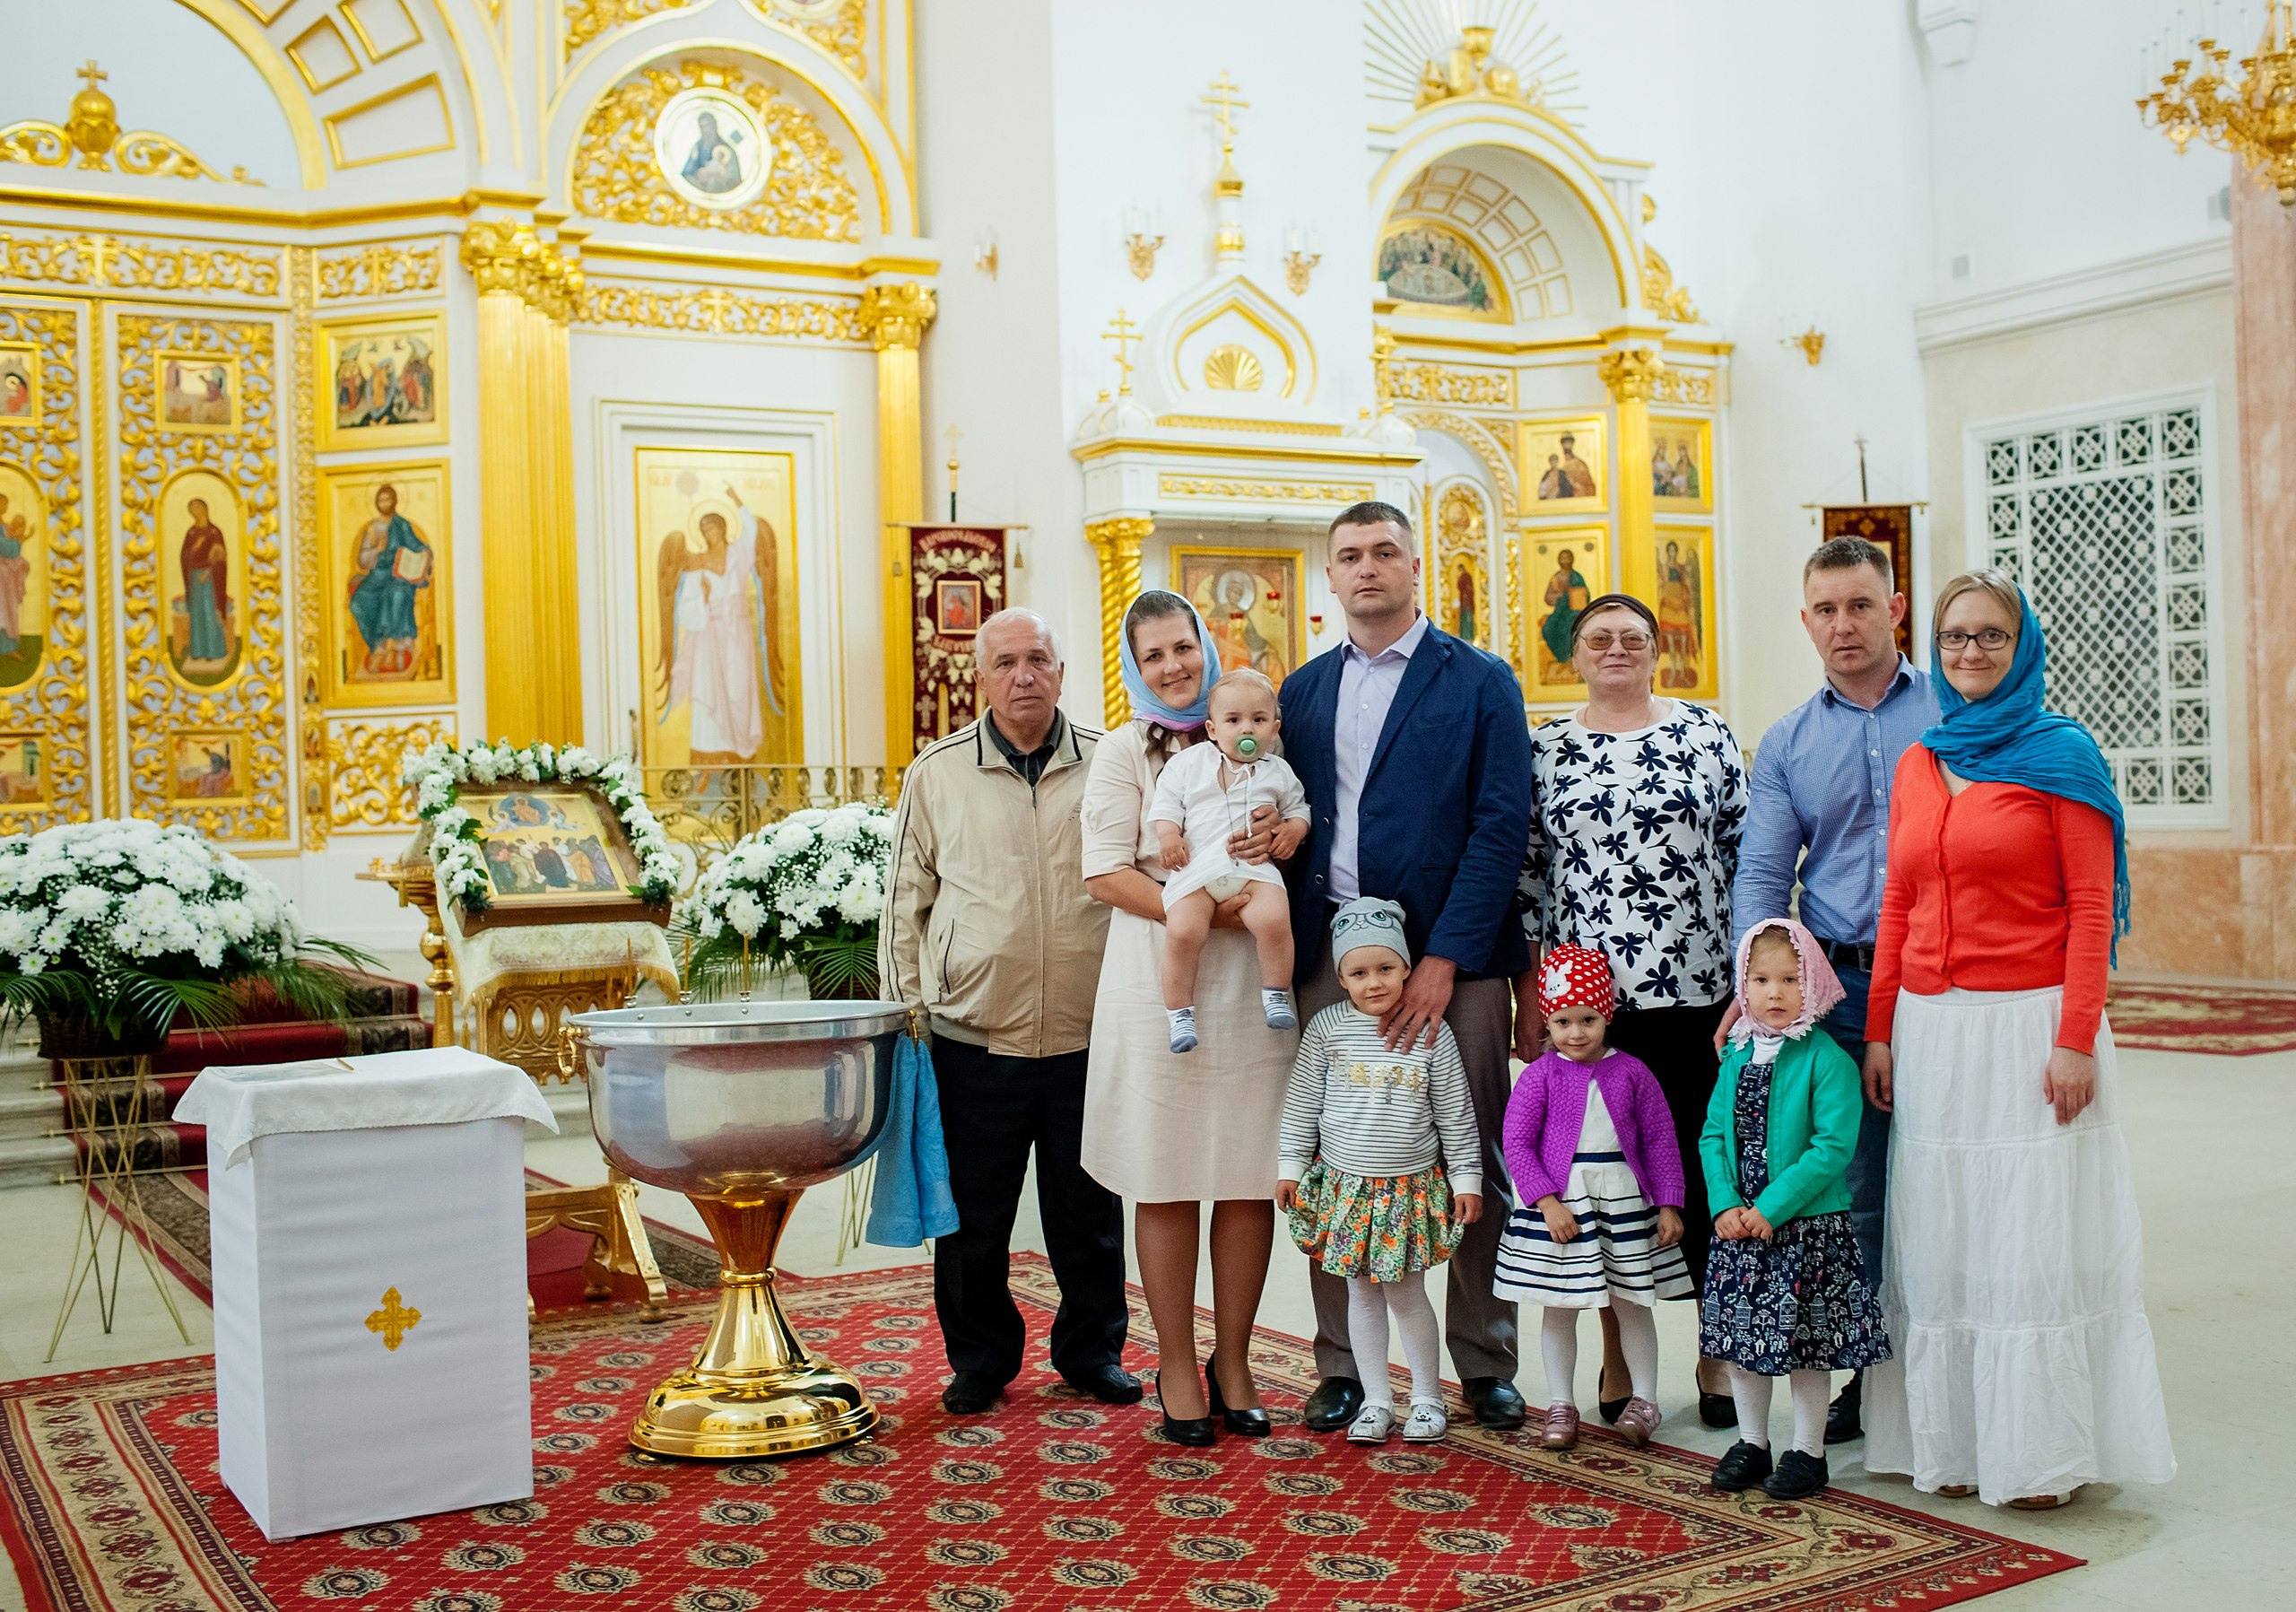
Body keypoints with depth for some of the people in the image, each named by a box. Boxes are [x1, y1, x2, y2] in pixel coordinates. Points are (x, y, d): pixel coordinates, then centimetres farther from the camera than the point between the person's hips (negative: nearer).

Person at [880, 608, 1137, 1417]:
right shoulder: (938, 773, 2)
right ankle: (980, 1358, 25)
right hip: (974, 1037, 0)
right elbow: (906, 898, 8)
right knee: (972, 1214, 7)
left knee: (1090, 1212, 10)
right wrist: (904, 1010, 5)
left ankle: (1092, 1349, 28)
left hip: (1087, 1037, 0)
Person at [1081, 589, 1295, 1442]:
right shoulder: (1124, 751, 4)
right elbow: (1106, 873, -4)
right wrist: (1204, 909, -16)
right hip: (1158, 982, -2)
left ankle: (1232, 1360, 18)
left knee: (1250, 1177, 4)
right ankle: (1176, 1365, 15)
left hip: (1251, 981, 3)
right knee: (1167, 1181, 2)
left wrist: (1286, 833, -9)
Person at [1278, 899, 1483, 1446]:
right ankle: (1376, 1400, 22)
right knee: (1362, 1295, 10)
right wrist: (1292, 1166, 3)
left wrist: (1466, 1178, 1)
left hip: (1411, 1187, -1)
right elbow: (1302, 1102, 3)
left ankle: (1427, 1398, 21)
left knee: (1407, 1295, 5)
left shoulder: (1431, 1032, -6)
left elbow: (1455, 1114, 0)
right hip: (1345, 1185, 1)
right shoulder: (1328, 1027, -5)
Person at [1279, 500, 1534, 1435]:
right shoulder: (1303, 691, 15)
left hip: (1452, 955, -3)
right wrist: (1290, 948, 0)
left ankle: (1484, 1364, 16)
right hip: (1330, 958, 3)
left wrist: (1445, 959, -13)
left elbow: (1501, 827, -5)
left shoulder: (1481, 683, 2)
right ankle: (1341, 1366, 16)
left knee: (1475, 1164, 3)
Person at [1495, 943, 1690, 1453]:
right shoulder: (1540, 1076, -6)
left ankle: (1643, 1399, 25)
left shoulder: (1631, 1072, -1)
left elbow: (1660, 1140, 3)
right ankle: (1560, 1405, 19)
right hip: (1560, 1205, -1)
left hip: (1625, 1202, 1)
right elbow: (1517, 1142, -8)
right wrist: (1548, 1202, -15)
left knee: (1633, 1304, 11)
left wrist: (1668, 1206, -1)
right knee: (1560, 1307, 8)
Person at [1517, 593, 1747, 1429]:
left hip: (1694, 992, 0)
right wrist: (1529, 999, 3)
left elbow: (1746, 853, 5)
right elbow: (1525, 876, 7)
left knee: (1704, 1166, 3)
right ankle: (1617, 1355, 18)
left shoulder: (1705, 734, 6)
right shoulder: (1544, 751, 7)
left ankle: (1716, 1354, 16)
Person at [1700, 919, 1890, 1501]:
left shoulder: (1827, 1060, -12)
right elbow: (1713, 1134, 6)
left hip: (1808, 1225, -5)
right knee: (1740, 1338, 13)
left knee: (1806, 1342, 5)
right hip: (1740, 1225, 5)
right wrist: (1726, 1203, -10)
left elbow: (1832, 1147, -19)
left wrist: (1771, 1208, -20)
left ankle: (1808, 1452, 21)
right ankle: (1752, 1443, 30)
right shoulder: (1737, 1058, 6)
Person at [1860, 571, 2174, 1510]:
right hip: (1931, 1030, 5)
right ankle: (1951, 1443, 19)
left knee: (2033, 1239, 0)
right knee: (1941, 1243, 9)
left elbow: (2092, 908, -7)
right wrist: (1879, 1032, 9)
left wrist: (2075, 1041, -14)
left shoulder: (2060, 754, -3)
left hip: (2028, 1020, -5)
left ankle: (2041, 1454, 12)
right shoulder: (1918, 763, 12)